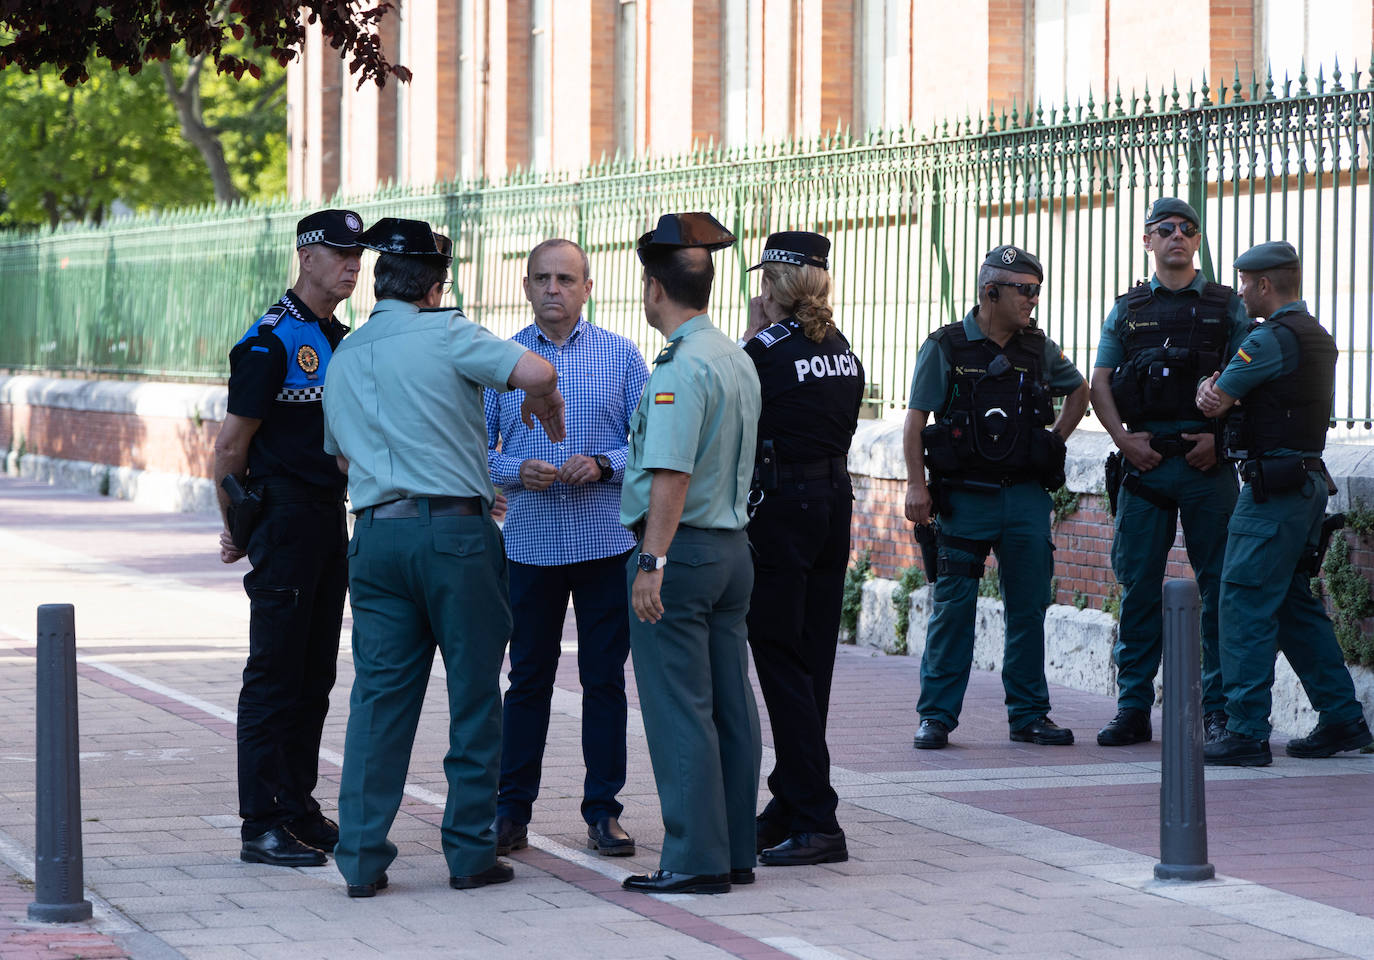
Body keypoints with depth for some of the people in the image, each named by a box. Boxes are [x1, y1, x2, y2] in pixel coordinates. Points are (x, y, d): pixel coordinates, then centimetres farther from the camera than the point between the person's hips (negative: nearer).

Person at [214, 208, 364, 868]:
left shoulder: (338, 339, 15)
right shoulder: (271, 340, -12)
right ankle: (262, 827, -4)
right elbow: (231, 446, -10)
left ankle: (298, 808, 19)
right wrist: (237, 529, -3)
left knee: (315, 675, 11)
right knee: (274, 676, -6)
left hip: (329, 518, 8)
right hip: (283, 516, -8)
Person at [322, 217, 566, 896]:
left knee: (379, 694, 6)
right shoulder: (446, 334, -5)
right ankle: (470, 853, 7)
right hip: (454, 528, -5)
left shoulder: (343, 357, 15)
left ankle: (362, 858, 1)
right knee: (473, 693, 4)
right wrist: (547, 410, 3)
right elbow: (537, 373, -18)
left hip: (375, 534, 5)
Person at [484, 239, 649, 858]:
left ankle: (603, 811, 12)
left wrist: (603, 465, -14)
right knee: (528, 679, 5)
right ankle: (511, 810, 11)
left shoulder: (621, 357, 4)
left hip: (607, 544, 0)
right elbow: (477, 448, 5)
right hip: (530, 544, 0)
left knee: (605, 678, 4)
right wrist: (517, 470, -13)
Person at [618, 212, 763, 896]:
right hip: (733, 546, 9)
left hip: (680, 546, -9)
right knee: (730, 706, 11)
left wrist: (652, 563, -25)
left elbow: (671, 474, -24)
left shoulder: (682, 366, -17)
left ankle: (695, 860, -4)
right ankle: (735, 852, 16)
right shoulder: (739, 360, 13)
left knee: (679, 711, -5)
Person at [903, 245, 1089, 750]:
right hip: (965, 497, -4)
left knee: (1029, 608, 5)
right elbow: (915, 421, -4)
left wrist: (1056, 440, 15)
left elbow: (1079, 391, 27)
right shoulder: (946, 347, -3)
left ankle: (1029, 714, 14)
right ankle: (936, 717, 5)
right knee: (953, 607, -2)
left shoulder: (1039, 349, 9)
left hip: (1026, 497, 4)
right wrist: (916, 484, -11)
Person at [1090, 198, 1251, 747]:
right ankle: (1133, 708, 8)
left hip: (1207, 460, -1)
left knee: (1219, 587, -1)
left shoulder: (1227, 307, 8)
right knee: (1138, 585, 2)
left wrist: (1220, 437, -10)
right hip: (1145, 461, 2)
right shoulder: (1127, 310, 13)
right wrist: (1124, 438, -5)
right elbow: (1099, 383, 10)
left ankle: (1219, 708, 6)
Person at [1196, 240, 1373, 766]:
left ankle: (1247, 732, -11)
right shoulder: (1317, 338, 18)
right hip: (1309, 481, 10)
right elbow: (1218, 394, 20)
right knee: (1294, 602, 16)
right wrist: (1212, 385, -1)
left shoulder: (1273, 338, -14)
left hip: (1274, 486, -10)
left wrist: (1211, 391, 12)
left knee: (1246, 602, -9)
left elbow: (1214, 403, -11)